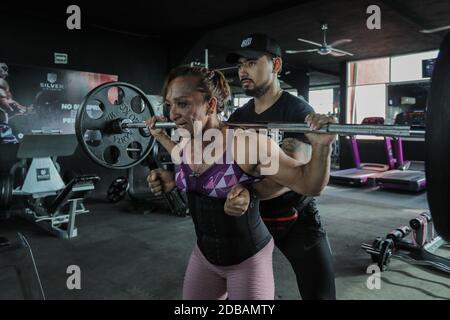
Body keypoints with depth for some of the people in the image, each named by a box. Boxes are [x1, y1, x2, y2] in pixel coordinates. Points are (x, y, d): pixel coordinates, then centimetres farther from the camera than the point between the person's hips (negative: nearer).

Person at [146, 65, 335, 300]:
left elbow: (309, 185, -22)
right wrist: (161, 136, 13)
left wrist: (321, 145, -39)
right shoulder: (186, 143, -7)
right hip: (203, 255, 7)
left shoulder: (248, 144, -28)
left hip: (248, 260, -6)